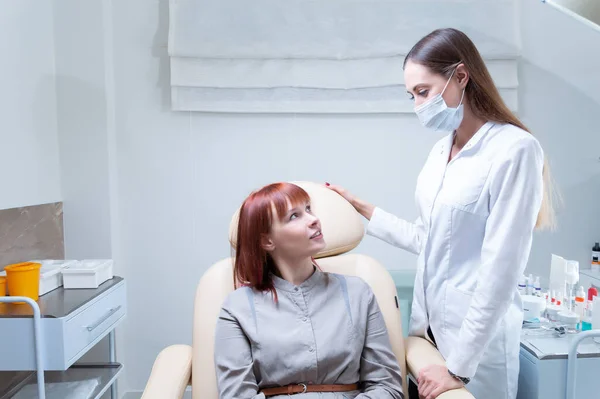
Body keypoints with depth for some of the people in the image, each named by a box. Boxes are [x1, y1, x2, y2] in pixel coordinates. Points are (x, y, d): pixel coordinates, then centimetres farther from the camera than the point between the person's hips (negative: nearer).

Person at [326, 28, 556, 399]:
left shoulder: (515, 150, -17)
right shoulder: (439, 152, 6)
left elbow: (501, 272, -20)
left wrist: (459, 367, -18)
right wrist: (361, 208, 11)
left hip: (478, 332, -6)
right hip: (429, 320, 7)